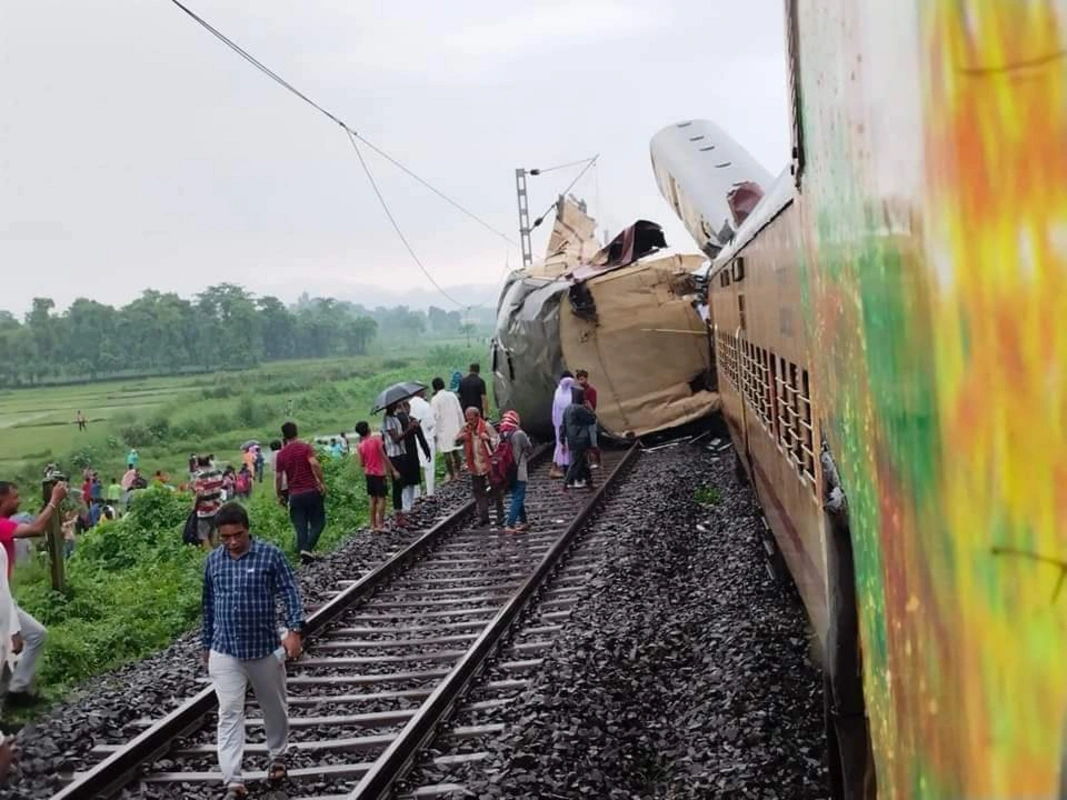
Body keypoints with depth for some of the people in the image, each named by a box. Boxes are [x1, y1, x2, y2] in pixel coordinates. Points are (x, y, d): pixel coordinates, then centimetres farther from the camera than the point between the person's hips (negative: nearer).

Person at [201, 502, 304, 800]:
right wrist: (206, 644, 17)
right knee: (229, 714, -6)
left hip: (265, 648, -1)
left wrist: (295, 630, -22)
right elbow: (209, 605, 13)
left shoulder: (270, 555, -8)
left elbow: (290, 593, -9)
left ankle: (278, 757, 39)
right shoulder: (213, 561, 3)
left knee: (274, 708, 15)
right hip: (224, 652, 2)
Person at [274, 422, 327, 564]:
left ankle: (303, 553, 4)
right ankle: (308, 549, -12)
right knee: (318, 522, 6)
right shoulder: (305, 447, -4)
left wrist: (280, 495, 16)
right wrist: (322, 482, -15)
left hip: (294, 495, 3)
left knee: (300, 527, 8)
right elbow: (314, 464, -21)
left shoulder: (281, 454, 5)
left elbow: (278, 477, 6)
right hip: (312, 491, -3)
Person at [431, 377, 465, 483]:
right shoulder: (452, 395, 2)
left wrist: (434, 433, -8)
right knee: (456, 451, 13)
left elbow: (435, 417, -13)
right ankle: (457, 472, 19)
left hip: (443, 429, -5)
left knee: (447, 453, 2)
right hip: (455, 427, 5)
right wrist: (462, 425, 16)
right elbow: (460, 412, 6)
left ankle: (451, 475, 5)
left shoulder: (435, 400, -12)